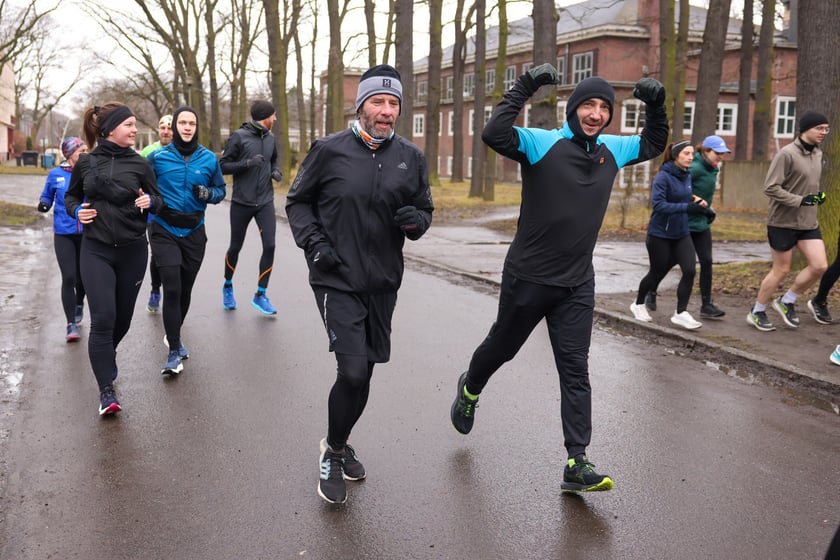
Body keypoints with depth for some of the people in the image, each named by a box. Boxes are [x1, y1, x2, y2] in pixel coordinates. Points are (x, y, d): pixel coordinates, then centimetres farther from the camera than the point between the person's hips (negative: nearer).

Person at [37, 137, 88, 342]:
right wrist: (43, 204, -11)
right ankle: (71, 324, -3)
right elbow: (47, 197, 9)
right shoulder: (55, 174, -1)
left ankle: (79, 304, 46)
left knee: (82, 276, 14)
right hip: (63, 234, -1)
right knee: (68, 277, -10)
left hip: (86, 233, 1)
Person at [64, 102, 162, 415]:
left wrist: (150, 202, -15)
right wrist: (77, 211, -7)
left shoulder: (139, 163, 1)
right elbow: (71, 196, 14)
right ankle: (106, 391, -7)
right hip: (96, 250, -1)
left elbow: (157, 199, 8)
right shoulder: (85, 162, 1)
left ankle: (107, 354, 45)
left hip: (133, 250, 2)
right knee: (102, 318, -13)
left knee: (123, 318, 11)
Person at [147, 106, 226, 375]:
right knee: (172, 288, -13)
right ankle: (174, 351, -4)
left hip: (194, 232, 3)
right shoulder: (157, 157, -4)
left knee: (185, 290, 13)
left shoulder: (209, 159, 1)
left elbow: (221, 190, 10)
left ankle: (174, 335, 38)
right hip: (164, 231, -3)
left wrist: (208, 193, -11)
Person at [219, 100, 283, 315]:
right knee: (235, 247, 10)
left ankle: (260, 295, 4)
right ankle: (228, 286, 35)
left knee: (269, 245, -8)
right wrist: (248, 163, -21)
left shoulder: (270, 138, 7)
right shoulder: (239, 136, -9)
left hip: (265, 202, 4)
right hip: (241, 202, -3)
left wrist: (275, 171, 2)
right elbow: (224, 166, -8)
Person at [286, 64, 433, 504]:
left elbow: (425, 210, 13)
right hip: (337, 281, -4)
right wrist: (312, 241, -9)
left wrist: (415, 220, -11)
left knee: (364, 372, 13)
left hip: (383, 283, 4)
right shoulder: (330, 150, -5)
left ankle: (340, 444, 38)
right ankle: (333, 451, 14)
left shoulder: (411, 158, 4)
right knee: (353, 371, -13)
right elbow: (297, 200, 6)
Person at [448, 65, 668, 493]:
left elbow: (654, 145, 25)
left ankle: (577, 464, 3)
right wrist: (524, 88, -26)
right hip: (528, 278, -4)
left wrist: (656, 105, 9)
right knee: (501, 347, 17)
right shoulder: (542, 144, -12)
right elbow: (494, 135, -30)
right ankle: (469, 390, 49)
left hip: (577, 285, 4)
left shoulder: (612, 150, 7)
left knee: (576, 370, 0)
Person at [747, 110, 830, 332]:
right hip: (783, 222, -7)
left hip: (808, 222, 7)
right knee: (781, 270, 2)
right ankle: (757, 312, 20)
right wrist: (800, 201, -22)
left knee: (819, 266, -2)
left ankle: (787, 301, 18)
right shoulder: (787, 154, -16)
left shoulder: (818, 153, 9)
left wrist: (818, 195, 1)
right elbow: (771, 188, -19)